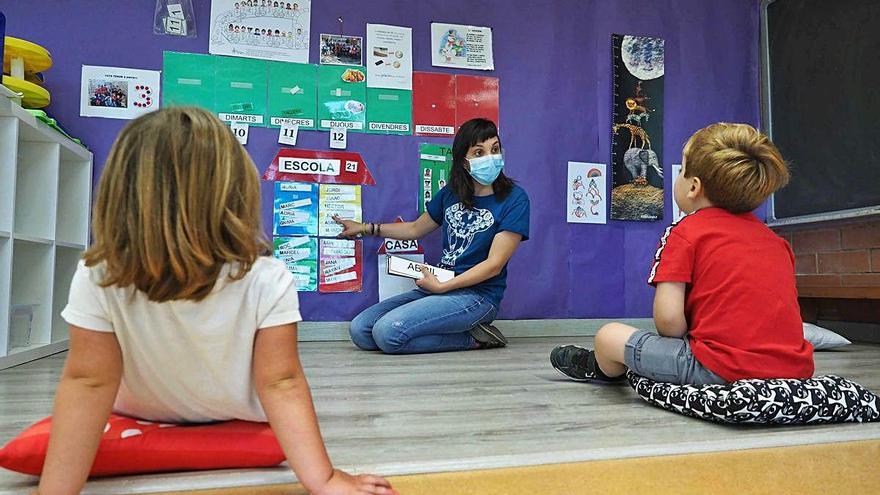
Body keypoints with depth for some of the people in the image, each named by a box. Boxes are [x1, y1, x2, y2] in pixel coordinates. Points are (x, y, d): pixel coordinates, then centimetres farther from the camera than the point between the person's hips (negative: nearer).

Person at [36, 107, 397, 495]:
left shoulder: (95, 280, -29)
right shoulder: (266, 282, -33)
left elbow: (87, 383, -25)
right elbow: (282, 385, -33)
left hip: (143, 419, 1)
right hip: (239, 421, 0)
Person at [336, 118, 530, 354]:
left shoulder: (514, 199, -9)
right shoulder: (450, 194, 8)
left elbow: (494, 265, -14)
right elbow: (415, 229, 24)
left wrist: (441, 286, -16)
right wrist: (365, 228, 23)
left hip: (478, 296, -7)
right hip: (439, 286, 7)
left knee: (388, 332, -25)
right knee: (360, 330, -5)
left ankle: (472, 338, -5)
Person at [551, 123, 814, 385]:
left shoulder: (684, 232, -6)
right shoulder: (774, 238, 13)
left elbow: (669, 318, -15)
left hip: (724, 370, -7)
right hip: (794, 367, 7)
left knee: (609, 336, 9)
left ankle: (603, 370, 41)